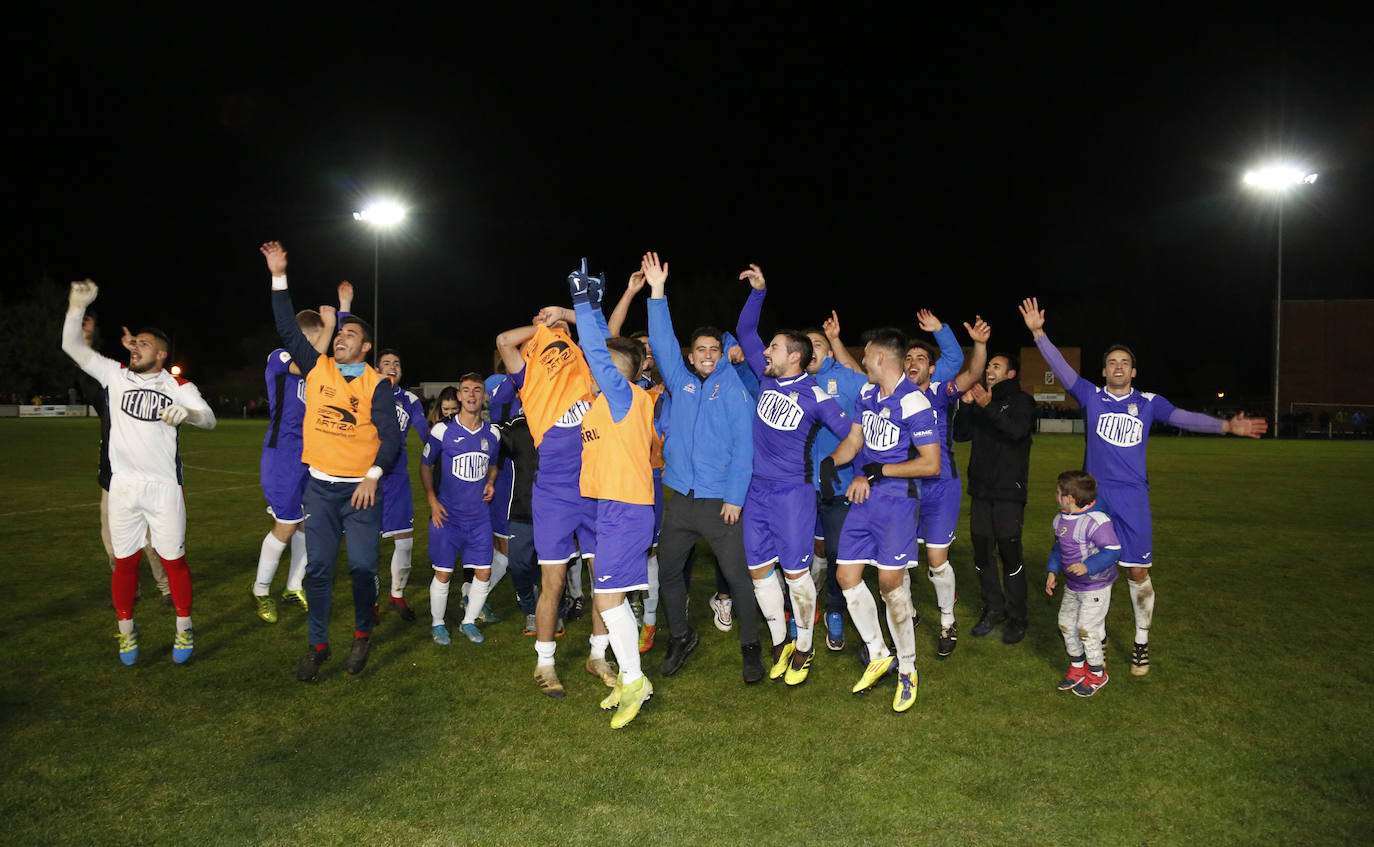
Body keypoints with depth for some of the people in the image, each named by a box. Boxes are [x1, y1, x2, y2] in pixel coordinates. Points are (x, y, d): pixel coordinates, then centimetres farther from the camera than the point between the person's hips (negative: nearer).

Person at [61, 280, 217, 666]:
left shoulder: (178, 386, 2)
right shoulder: (116, 375, 8)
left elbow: (209, 419, -9)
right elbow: (72, 346, 6)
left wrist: (187, 412, -31)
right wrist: (77, 306, -5)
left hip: (163, 486, -2)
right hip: (123, 486, 2)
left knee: (174, 560, 4)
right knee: (125, 560, 8)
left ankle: (184, 628, 18)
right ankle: (126, 630, 23)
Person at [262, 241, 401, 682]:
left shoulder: (378, 384, -3)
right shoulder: (317, 368, 7)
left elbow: (390, 434, -7)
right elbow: (289, 330, 8)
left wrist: (373, 475, -18)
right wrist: (279, 278, 4)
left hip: (361, 488, -3)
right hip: (320, 486, 3)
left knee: (363, 567, 0)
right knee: (317, 568, 5)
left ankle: (362, 636, 20)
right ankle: (318, 645, 16)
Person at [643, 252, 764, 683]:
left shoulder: (734, 391, -2)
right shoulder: (679, 383, 9)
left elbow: (743, 448, -6)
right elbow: (662, 342, 1)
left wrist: (735, 497, -12)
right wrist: (657, 292, -6)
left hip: (721, 501, -4)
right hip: (680, 499, 4)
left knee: (737, 574, -1)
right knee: (667, 571, 11)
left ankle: (750, 646, 14)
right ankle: (681, 637, 31)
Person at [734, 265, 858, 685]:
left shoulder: (814, 396, -10)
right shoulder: (768, 377, 6)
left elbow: (853, 432, -8)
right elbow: (745, 331, 13)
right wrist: (758, 291, 7)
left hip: (792, 492, -6)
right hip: (757, 489, 6)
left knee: (795, 571, 0)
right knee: (759, 568, 9)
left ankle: (803, 648, 17)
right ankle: (780, 644, 24)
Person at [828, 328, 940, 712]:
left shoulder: (914, 403, -16)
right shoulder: (867, 392, 8)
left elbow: (931, 465, -16)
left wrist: (877, 471, -14)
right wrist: (829, 461, -4)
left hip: (895, 500, -8)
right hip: (863, 497, 8)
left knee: (890, 582, -6)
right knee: (847, 576, 7)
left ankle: (907, 670, 14)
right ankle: (878, 655, 24)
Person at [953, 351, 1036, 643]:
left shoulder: (1021, 401, -2)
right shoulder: (980, 400, 15)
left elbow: (1017, 430, -22)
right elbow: (960, 435, 6)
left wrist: (989, 407, -31)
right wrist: (966, 405, -7)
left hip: (1009, 490, -6)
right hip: (981, 488, 6)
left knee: (1009, 552, -5)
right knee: (982, 552, 8)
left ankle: (1017, 618, 6)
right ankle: (993, 608, 23)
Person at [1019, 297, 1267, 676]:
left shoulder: (1148, 402, 8)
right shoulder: (1091, 396, 4)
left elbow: (1182, 418, -1)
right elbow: (1061, 368, -5)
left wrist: (1226, 425, -14)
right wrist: (1038, 332, -15)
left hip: (1132, 498, 0)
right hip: (1094, 495, 0)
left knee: (1138, 572, 1)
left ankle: (1141, 644, 17)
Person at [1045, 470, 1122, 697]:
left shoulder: (1096, 521, -25)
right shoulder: (1060, 520, 1)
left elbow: (1113, 550, -25)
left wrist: (1088, 566, -34)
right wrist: (1052, 571, 8)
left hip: (1096, 586, -8)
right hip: (1072, 585, 8)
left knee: (1086, 629, -4)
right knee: (1066, 624, 12)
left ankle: (1097, 672, 18)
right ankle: (1077, 667, 31)